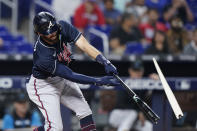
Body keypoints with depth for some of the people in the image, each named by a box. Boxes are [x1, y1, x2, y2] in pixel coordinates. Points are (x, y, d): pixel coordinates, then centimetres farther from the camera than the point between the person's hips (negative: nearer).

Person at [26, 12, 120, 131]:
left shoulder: (62, 27, -22)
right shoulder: (42, 56, -37)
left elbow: (84, 45, -26)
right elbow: (71, 76, -32)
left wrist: (105, 62, -39)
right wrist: (98, 81, -36)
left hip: (62, 80, 7)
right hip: (43, 84, -7)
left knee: (85, 112, -1)